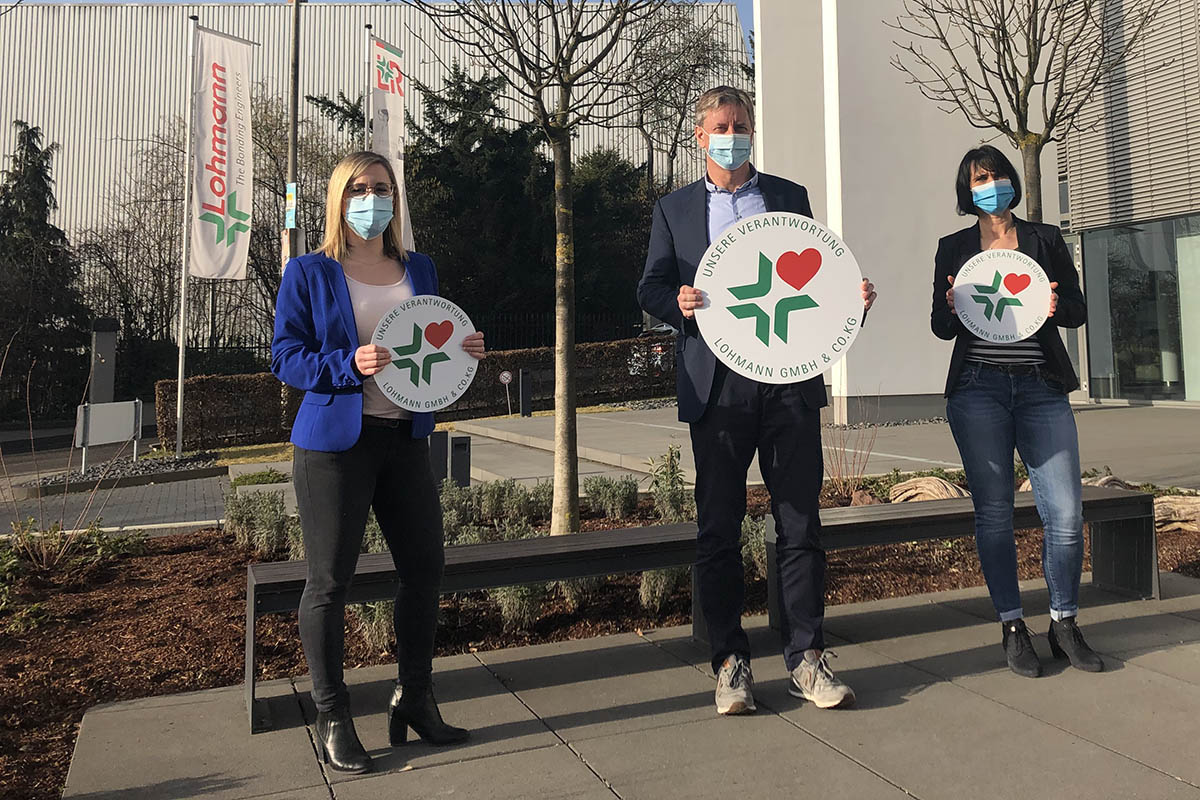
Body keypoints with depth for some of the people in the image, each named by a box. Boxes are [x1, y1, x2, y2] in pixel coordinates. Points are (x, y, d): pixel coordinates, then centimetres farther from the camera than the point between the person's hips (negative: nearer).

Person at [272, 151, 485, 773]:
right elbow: (285, 356, -6)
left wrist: (463, 351, -1)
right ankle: (331, 719, 17)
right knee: (330, 579, 1)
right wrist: (350, 365, -22)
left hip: (405, 437, 5)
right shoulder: (309, 273, -1)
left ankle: (414, 699, 26)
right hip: (334, 441, -5)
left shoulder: (419, 270, 13)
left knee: (424, 565, 8)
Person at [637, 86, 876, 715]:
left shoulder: (790, 197, 16)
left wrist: (851, 297, -5)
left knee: (800, 522, 2)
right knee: (718, 527, 3)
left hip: (789, 379, 1)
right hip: (717, 386, 0)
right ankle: (730, 662, 15)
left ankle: (805, 658, 14)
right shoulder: (674, 209, 14)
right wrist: (678, 303, -11)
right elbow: (650, 287, 10)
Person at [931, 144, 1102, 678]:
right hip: (978, 391, -1)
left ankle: (1064, 624, 14)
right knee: (994, 513, 1)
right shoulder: (953, 248, 11)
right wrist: (954, 307, -13)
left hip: (1041, 389, 1)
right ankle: (1012, 628, 13)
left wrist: (1056, 306, -12)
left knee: (1066, 514, -5)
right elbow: (941, 328, 9)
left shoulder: (1045, 239, 13)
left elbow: (1078, 312, 10)